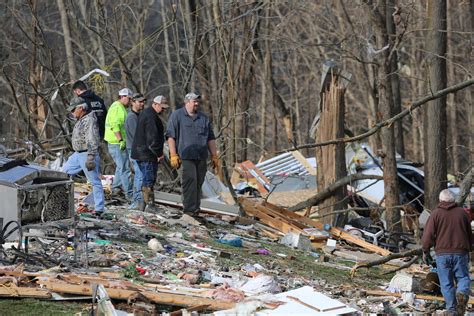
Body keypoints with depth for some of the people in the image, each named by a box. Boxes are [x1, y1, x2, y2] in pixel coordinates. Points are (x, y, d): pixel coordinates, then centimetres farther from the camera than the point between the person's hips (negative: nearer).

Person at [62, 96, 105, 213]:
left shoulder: (90, 121, -20)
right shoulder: (81, 120, 13)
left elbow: (93, 141, -26)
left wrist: (90, 158, -30)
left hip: (87, 154, -11)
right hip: (78, 154, 11)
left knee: (95, 181, -4)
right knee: (65, 172, 17)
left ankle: (99, 208, -2)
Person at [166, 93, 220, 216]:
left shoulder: (204, 118, 18)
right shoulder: (177, 116, 3)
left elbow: (211, 139, 22)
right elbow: (170, 136, -1)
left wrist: (214, 156, 17)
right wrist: (173, 155, -9)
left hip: (201, 157, 5)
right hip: (186, 156, -5)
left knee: (198, 183, 5)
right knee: (190, 181, -15)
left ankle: (196, 208, 11)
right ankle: (189, 209, -17)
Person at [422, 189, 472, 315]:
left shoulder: (436, 214, 0)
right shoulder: (462, 213, 7)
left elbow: (428, 235, -5)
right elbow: (469, 235, 15)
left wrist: (425, 251, 6)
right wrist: (468, 250, 27)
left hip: (442, 253, -1)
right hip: (460, 252, 1)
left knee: (446, 282, 5)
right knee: (463, 277, 9)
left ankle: (451, 308, 1)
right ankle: (462, 293, -22)